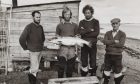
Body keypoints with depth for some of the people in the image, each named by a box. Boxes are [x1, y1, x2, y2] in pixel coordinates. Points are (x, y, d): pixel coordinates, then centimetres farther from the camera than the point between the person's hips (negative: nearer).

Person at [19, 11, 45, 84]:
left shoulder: (40, 27, 7)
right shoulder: (29, 27, -14)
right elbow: (21, 39, -18)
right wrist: (26, 47, -7)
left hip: (40, 51, 6)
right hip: (33, 51, -6)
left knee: (35, 68, 15)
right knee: (35, 69, -7)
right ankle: (31, 74, 22)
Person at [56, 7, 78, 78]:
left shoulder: (74, 25, 11)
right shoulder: (59, 25, 7)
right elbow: (57, 35, 14)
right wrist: (60, 37, -7)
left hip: (72, 47, 2)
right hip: (63, 47, -2)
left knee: (70, 66, 10)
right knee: (61, 66, -4)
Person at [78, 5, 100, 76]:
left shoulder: (95, 21, 5)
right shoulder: (82, 22, 9)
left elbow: (96, 33, -9)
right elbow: (80, 32, -7)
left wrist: (85, 32, -10)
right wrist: (90, 30, -13)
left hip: (92, 44, -1)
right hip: (84, 44, 1)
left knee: (93, 61, 5)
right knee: (84, 61, 5)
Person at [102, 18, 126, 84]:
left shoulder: (122, 34, -2)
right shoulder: (108, 33, 7)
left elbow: (121, 44, -17)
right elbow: (104, 41, -10)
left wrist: (109, 43, -12)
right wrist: (114, 41, -17)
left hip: (117, 55, -2)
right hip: (108, 54, 3)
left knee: (117, 70, 8)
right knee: (107, 69, 12)